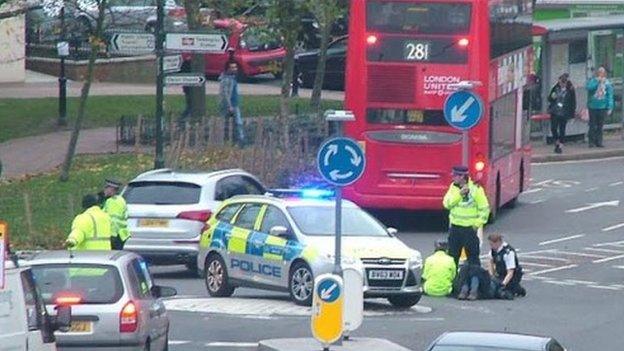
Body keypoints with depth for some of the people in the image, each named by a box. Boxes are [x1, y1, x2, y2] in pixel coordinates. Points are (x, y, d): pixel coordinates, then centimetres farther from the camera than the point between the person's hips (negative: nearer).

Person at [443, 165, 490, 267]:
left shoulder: (475, 189, -12)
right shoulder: (453, 187, 4)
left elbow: (485, 209, -7)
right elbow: (447, 203, -7)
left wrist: (477, 223, -11)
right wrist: (459, 194, -16)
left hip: (470, 228, -5)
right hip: (455, 227, 5)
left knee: (473, 256, -1)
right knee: (452, 255, 11)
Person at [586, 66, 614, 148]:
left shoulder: (607, 83, 5)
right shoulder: (592, 81, 4)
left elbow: (610, 96, 4)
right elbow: (589, 87, -16)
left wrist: (610, 107, -2)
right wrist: (597, 81, -15)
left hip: (603, 107, 1)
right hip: (593, 107, -1)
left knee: (600, 126, 4)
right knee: (592, 126, -1)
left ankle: (599, 142, 9)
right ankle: (591, 142, 4)